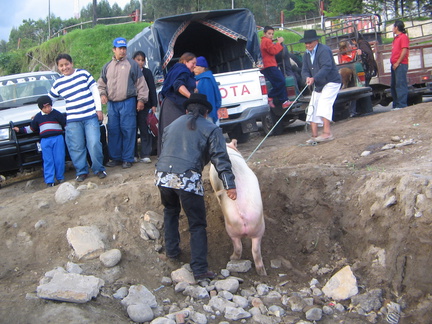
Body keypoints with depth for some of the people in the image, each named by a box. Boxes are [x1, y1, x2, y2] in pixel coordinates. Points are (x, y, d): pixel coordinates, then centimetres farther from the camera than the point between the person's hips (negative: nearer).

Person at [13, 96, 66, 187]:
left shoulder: (57, 114, 2)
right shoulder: (38, 117, 14)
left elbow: (66, 125, 3)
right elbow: (31, 128, 26)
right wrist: (20, 130, 27)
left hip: (58, 139, -2)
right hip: (45, 141, 2)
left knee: (59, 160, -3)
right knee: (48, 161, 0)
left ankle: (60, 178, 11)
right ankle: (49, 181, 1)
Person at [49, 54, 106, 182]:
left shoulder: (83, 74, 2)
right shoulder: (58, 83, 9)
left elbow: (95, 91, 3)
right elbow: (49, 100, 22)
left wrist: (99, 109, -2)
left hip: (91, 116, -2)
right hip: (72, 120, 2)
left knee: (94, 144, -8)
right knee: (76, 147, 3)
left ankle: (99, 169, 9)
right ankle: (81, 171, 18)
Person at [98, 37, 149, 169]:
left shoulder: (132, 64, 4)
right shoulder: (107, 66, 15)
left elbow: (141, 83, 3)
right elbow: (101, 84, 23)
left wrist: (141, 99, -3)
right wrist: (102, 94, 5)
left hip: (128, 102, -4)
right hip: (112, 103, 4)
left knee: (128, 131, -5)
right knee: (113, 131, 6)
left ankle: (127, 159, 3)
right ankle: (115, 158, 16)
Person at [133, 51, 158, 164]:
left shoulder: (147, 72, 5)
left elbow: (152, 89, 5)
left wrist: (154, 105, -2)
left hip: (145, 105, 0)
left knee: (145, 130, -2)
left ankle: (145, 154, 3)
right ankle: (134, 154, 12)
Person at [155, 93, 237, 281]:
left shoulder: (172, 125, 25)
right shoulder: (211, 129, 10)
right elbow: (220, 158, -2)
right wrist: (229, 184, -7)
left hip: (162, 175, 5)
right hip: (188, 179, -4)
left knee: (170, 211, 32)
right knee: (197, 225, 4)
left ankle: (171, 250, 35)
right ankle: (199, 269, -2)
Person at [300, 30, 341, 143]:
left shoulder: (324, 50, -17)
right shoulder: (307, 54, 11)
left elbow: (327, 67, -28)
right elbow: (305, 70, 4)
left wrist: (314, 78, -38)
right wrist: (307, 77, -21)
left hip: (331, 82, -9)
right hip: (318, 86, 9)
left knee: (324, 105, -23)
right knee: (312, 108, 4)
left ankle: (327, 133, -25)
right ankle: (314, 136, 7)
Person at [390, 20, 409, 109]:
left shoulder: (403, 37, -6)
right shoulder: (396, 38, 23)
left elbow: (404, 51, -15)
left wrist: (397, 63, -18)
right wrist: (393, 63, 15)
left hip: (400, 64, -10)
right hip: (394, 65, 10)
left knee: (400, 84, -13)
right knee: (393, 85, 11)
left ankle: (402, 105, -15)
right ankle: (396, 105, 17)